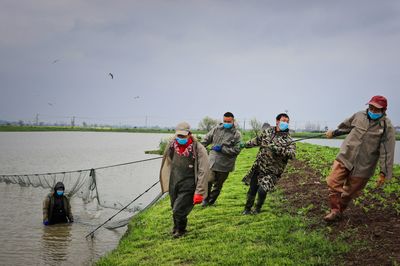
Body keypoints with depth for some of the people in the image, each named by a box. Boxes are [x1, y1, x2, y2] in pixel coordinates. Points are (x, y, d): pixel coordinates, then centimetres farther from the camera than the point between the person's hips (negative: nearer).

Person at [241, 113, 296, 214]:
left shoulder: (288, 140, -9)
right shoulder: (268, 131, 6)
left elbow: (292, 154, -25)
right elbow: (257, 140, 23)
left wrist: (278, 149, -37)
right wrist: (245, 145, 28)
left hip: (272, 172, -4)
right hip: (258, 167, 4)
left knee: (262, 191, -13)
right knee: (252, 190, 9)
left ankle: (258, 208, 16)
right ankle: (247, 209, 31)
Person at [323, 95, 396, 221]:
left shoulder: (386, 127, -10)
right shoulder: (359, 116, 2)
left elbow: (387, 152, -12)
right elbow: (345, 126, 23)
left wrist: (384, 173, -15)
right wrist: (333, 133, 38)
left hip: (363, 166, -3)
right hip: (345, 157, 3)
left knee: (349, 192, 8)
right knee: (333, 182, -10)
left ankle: (340, 210, 29)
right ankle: (335, 210, 1)